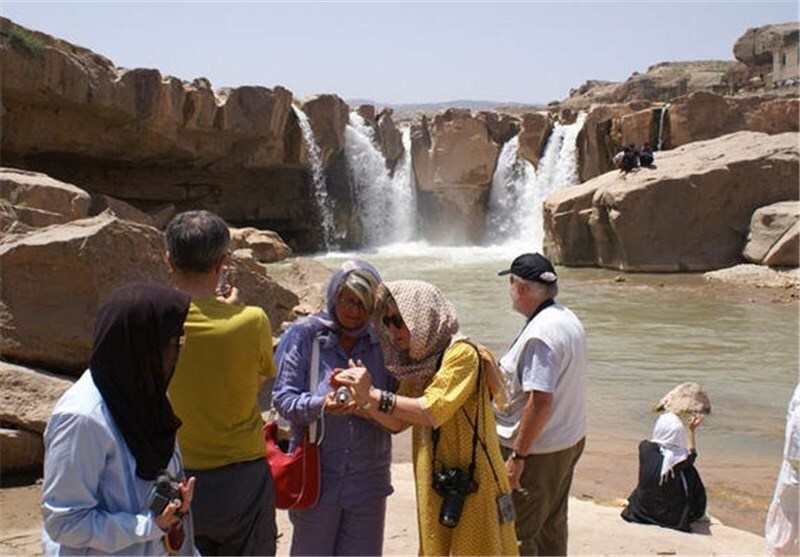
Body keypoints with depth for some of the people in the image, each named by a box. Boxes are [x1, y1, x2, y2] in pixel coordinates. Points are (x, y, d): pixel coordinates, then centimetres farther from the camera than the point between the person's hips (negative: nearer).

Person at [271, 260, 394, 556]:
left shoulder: (382, 342, 1)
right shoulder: (305, 334, -5)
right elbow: (283, 398, -9)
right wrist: (321, 405, -27)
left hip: (367, 479, 2)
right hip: (315, 476, -2)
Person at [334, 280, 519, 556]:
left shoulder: (462, 354, -14)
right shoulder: (417, 362, 10)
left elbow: (433, 411, -24)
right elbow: (397, 422, 5)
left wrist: (374, 394, -21)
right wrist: (363, 398, -10)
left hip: (472, 486, -7)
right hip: (435, 488, 7)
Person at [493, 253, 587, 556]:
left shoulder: (539, 334, -24)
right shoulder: (569, 320, 6)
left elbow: (540, 401, -29)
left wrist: (518, 456, -24)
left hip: (537, 451, -10)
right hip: (570, 440, 10)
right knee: (552, 526, 22)